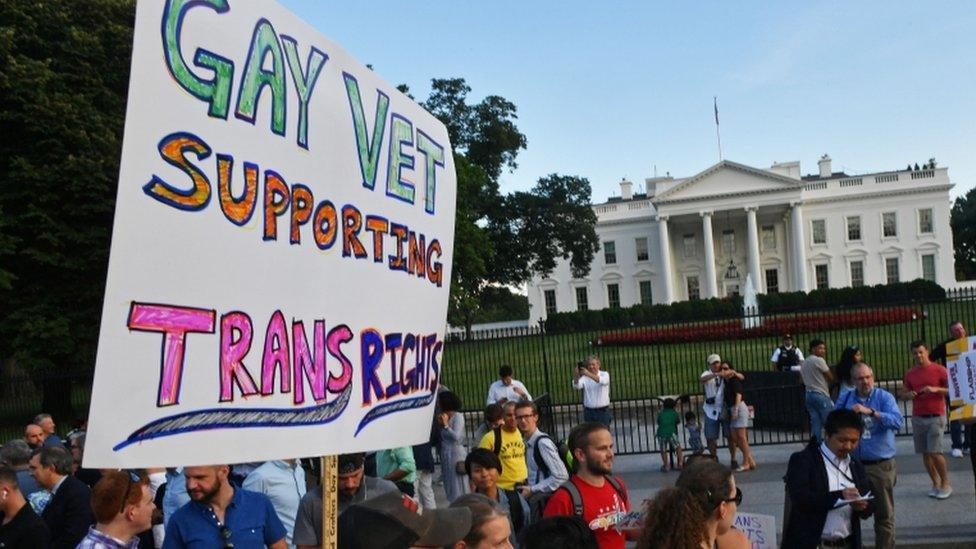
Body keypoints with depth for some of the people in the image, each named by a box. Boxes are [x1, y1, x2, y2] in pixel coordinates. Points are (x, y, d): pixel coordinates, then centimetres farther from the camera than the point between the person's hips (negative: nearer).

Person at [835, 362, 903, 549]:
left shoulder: (884, 397, -4)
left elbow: (898, 421, -19)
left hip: (881, 465, -2)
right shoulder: (845, 399, 6)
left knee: (884, 514, 6)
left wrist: (870, 412, -27)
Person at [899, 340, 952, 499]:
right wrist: (908, 395, -6)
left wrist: (936, 389, -18)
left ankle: (945, 485, 4)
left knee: (935, 452, -11)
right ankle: (935, 484, 15)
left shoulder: (939, 370, -3)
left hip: (935, 417, -4)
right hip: (917, 418, 4)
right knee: (925, 453, 4)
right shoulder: (910, 374, 9)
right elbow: (902, 393, 16)